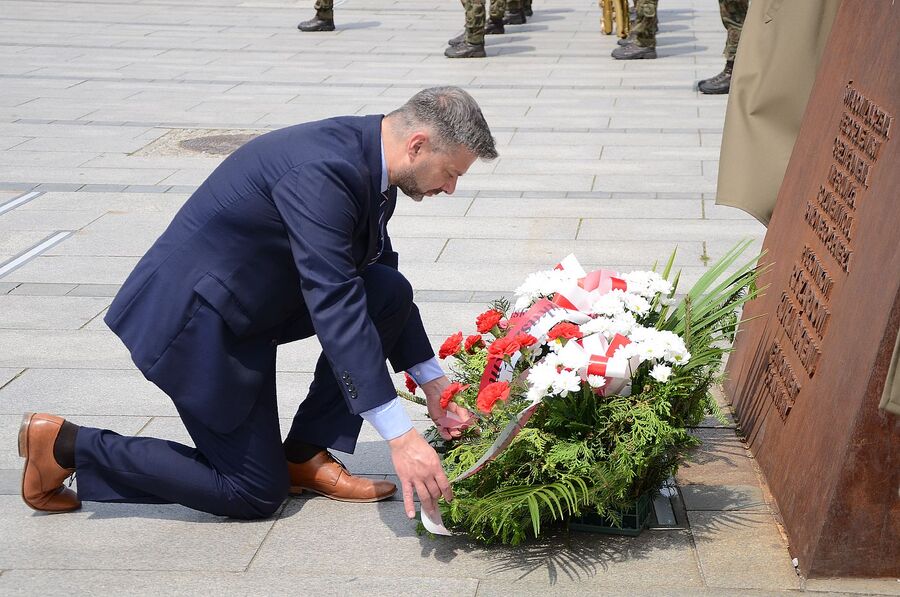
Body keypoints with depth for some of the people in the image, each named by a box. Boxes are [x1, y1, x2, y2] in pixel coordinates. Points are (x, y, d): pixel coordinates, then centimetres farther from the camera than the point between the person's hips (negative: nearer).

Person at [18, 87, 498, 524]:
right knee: (255, 495, 0)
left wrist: (432, 384, 8)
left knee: (391, 292, -2)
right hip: (197, 318, -9)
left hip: (252, 301, 9)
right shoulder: (322, 172, -30)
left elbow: (379, 272, 11)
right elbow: (335, 307, -34)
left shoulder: (366, 159, 0)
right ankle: (66, 445, 6)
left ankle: (305, 455, 8)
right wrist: (401, 437, -35)